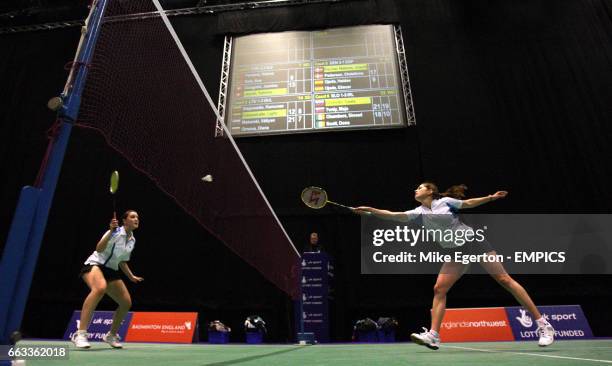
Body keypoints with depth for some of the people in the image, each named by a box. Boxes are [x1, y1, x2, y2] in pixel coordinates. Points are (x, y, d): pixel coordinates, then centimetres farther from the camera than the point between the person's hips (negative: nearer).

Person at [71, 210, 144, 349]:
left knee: (126, 302, 1)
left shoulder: (132, 240, 9)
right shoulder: (116, 231, -12)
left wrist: (131, 276, 20)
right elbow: (99, 249, -25)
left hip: (111, 270, 8)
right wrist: (110, 231, -34)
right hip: (95, 264, -8)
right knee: (100, 288, -40)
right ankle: (80, 334, -40)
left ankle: (111, 335, 23)